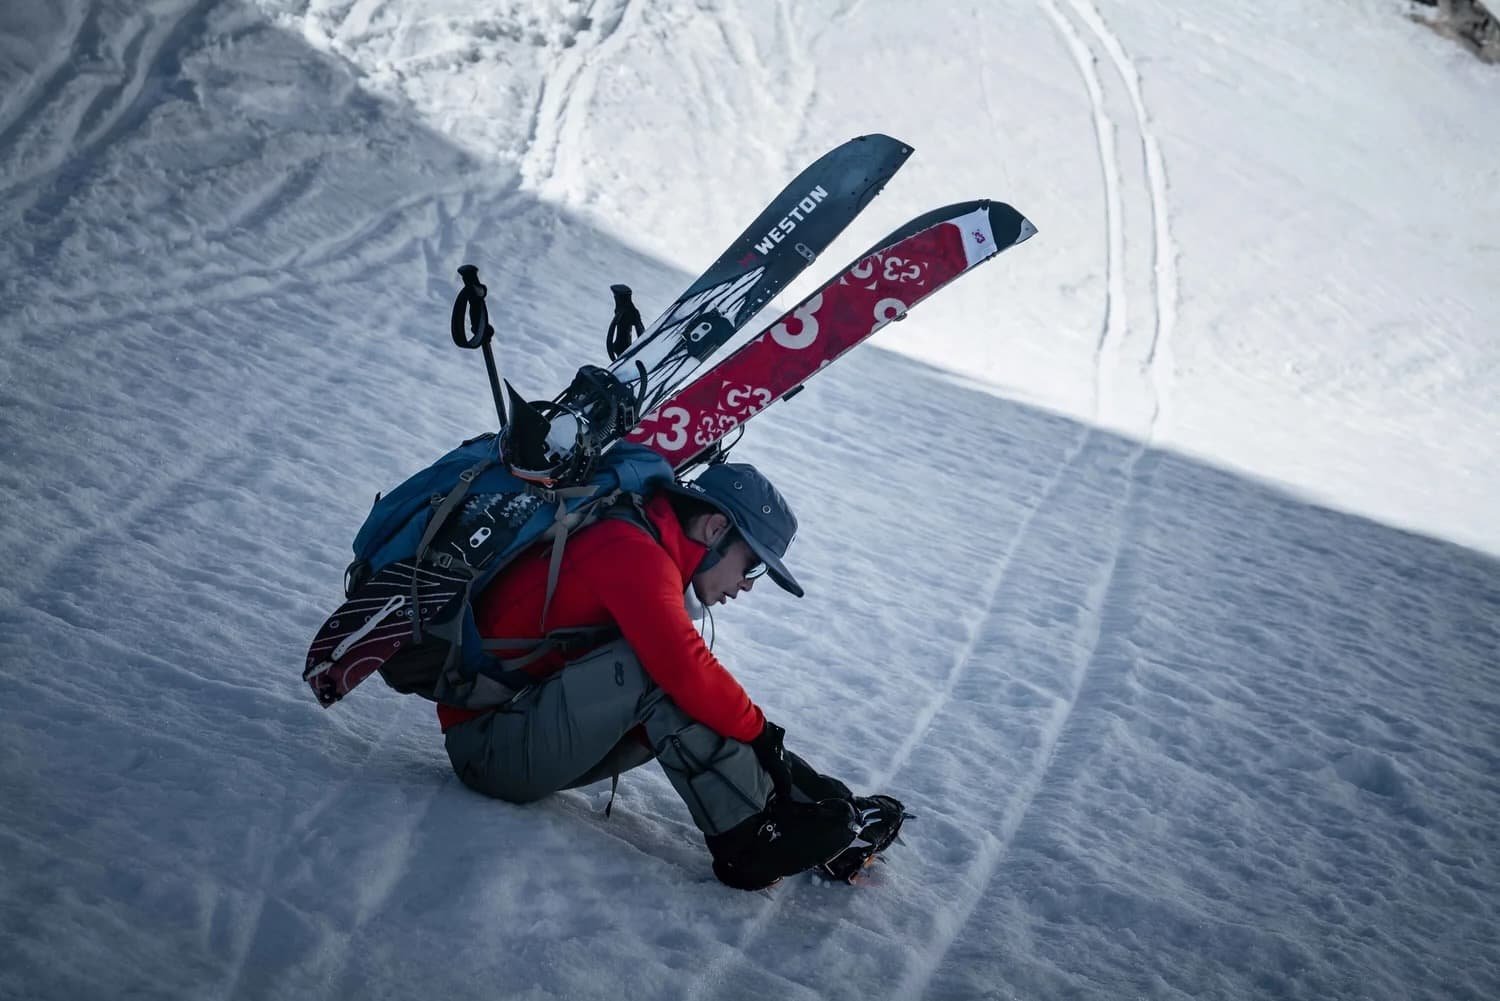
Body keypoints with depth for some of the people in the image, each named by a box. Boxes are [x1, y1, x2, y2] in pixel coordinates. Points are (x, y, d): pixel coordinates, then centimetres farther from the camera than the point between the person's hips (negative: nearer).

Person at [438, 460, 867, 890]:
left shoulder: (642, 551, 11)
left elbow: (684, 675, 11)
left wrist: (758, 740, 1)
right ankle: (750, 837, -18)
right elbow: (686, 671, -29)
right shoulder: (633, 549, -19)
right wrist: (759, 730, -14)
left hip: (537, 740, 10)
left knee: (701, 707, 6)